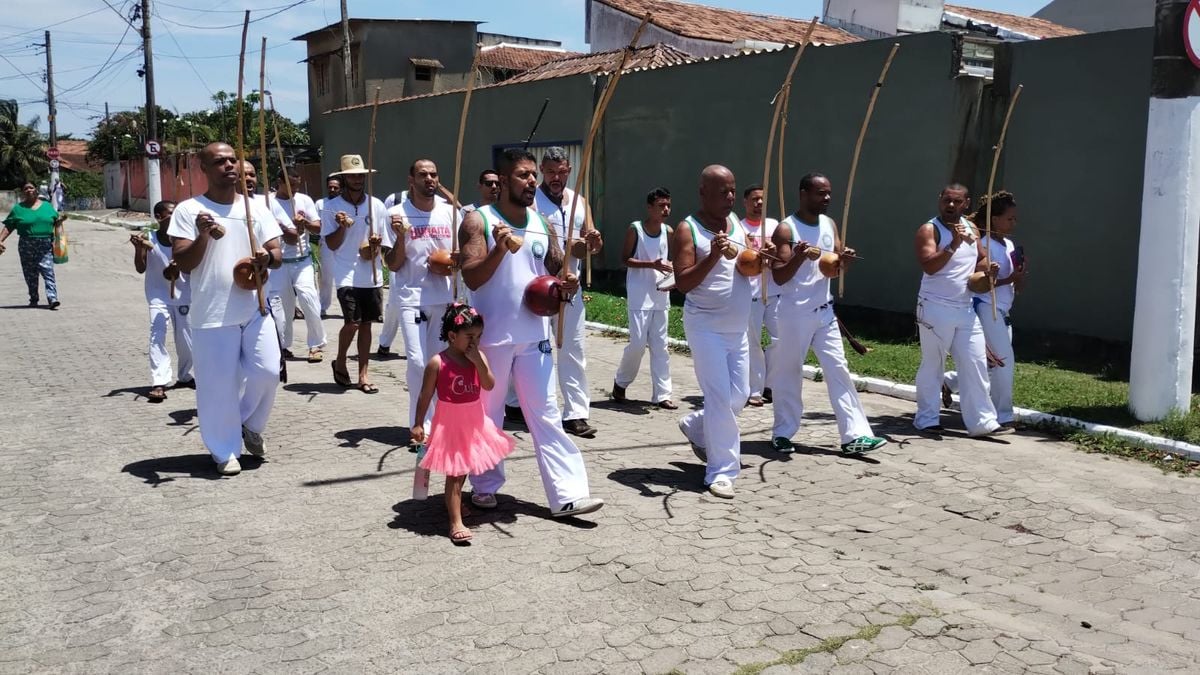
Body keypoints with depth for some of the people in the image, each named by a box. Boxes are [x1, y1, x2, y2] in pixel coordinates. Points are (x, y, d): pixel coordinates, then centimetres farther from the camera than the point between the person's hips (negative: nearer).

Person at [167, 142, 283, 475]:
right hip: (212, 314, -3)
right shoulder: (188, 210, -3)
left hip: (255, 308, 3)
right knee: (219, 385, 0)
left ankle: (251, 426, 29)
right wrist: (203, 236, -24)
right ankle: (225, 451, 17)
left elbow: (277, 255, 4)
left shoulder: (256, 208, 8)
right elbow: (181, 263, -7)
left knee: (267, 372, 0)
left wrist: (267, 256, -21)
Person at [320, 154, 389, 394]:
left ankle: (363, 375, 14)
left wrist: (376, 246, -7)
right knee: (352, 322, -12)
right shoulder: (332, 207, -3)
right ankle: (340, 363, 14)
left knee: (366, 323, 7)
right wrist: (342, 227, -20)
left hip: (372, 274, 4)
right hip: (346, 274, -3)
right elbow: (332, 244, -3)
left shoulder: (376, 205, 6)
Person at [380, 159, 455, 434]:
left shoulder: (450, 212, 4)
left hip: (443, 297, 4)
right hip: (411, 297, -4)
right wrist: (400, 237, -22)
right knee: (418, 361, -11)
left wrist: (451, 266, -8)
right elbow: (393, 265, -5)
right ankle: (419, 426, -1)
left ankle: (434, 420, 25)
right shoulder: (397, 214, -6)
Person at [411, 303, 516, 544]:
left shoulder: (479, 357, -2)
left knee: (463, 469, 22)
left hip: (474, 423, 5)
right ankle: (456, 523, -4)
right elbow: (425, 396, -9)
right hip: (450, 424, -5)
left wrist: (478, 361, -21)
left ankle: (454, 502, 46)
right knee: (454, 473, -5)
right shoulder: (437, 363, -15)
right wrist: (418, 424, -8)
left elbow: (489, 385, -12)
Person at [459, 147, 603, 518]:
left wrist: (568, 283, -6)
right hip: (491, 337, -4)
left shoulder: (543, 224, 8)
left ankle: (568, 494, 3)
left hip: (535, 336, 4)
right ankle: (485, 486, 26)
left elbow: (557, 271, 17)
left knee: (546, 415, 3)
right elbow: (471, 278, -15)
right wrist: (500, 249, -30)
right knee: (486, 416, 9)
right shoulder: (479, 221, -8)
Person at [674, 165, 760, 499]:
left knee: (739, 395, 13)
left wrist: (761, 256, -6)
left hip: (738, 328, 7)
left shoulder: (737, 223, 9)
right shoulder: (688, 229, -11)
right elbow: (683, 283, -17)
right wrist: (713, 257, -30)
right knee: (720, 397, -9)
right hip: (706, 327, -7)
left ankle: (695, 426, 38)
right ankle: (721, 471, 0)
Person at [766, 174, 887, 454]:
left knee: (838, 370, 0)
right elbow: (779, 277, -15)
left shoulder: (830, 224, 7)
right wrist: (799, 256, -32)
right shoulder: (786, 229, -12)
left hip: (824, 311, 6)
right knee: (788, 373, 4)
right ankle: (783, 433, 17)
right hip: (793, 312, -5)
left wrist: (844, 259, -13)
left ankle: (855, 435, 0)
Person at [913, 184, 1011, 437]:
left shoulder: (972, 229, 12)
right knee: (932, 366, 3)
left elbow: (981, 259, 22)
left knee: (975, 364, 4)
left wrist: (987, 269, 0)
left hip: (966, 310, 6)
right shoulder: (929, 230, -9)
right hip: (936, 309, -6)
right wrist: (954, 244, -27)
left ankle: (982, 421, 8)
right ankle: (927, 418, 15)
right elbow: (928, 266, -21)